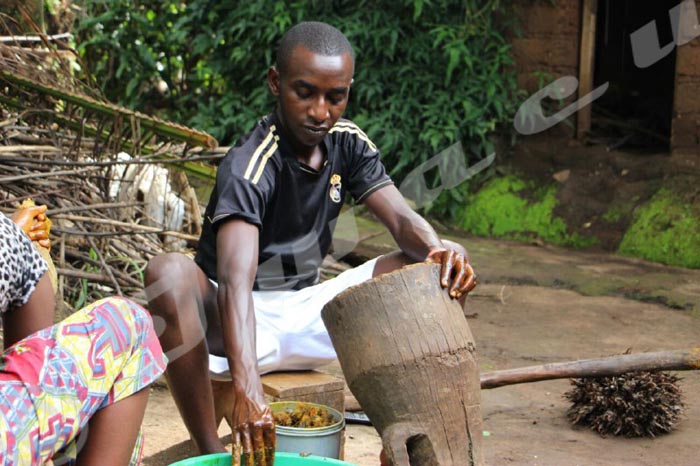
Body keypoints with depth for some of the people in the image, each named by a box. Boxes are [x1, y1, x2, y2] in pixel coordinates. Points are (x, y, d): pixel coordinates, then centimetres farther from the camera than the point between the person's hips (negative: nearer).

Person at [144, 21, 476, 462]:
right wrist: (247, 387, -54)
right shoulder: (249, 166, -24)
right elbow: (235, 279, -39)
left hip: (306, 313, 6)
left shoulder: (348, 143, -2)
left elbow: (403, 220, -10)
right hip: (238, 324, -6)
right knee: (171, 272, -37)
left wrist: (439, 249, -36)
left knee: (436, 271, -9)